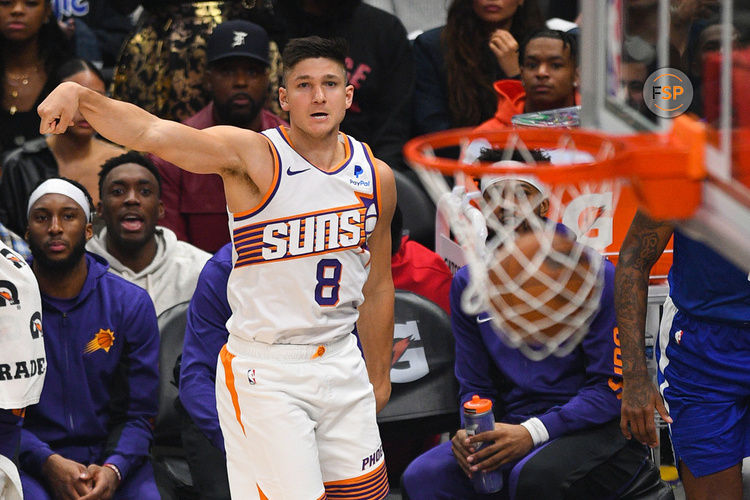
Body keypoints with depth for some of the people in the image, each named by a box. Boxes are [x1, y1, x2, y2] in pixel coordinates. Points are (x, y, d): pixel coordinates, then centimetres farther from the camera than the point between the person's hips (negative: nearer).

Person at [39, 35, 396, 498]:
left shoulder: (377, 178, 4)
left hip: (341, 366, 5)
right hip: (264, 373, -5)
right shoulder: (253, 157, -12)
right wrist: (78, 93, -43)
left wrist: (379, 377, 20)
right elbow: (150, 132, -26)